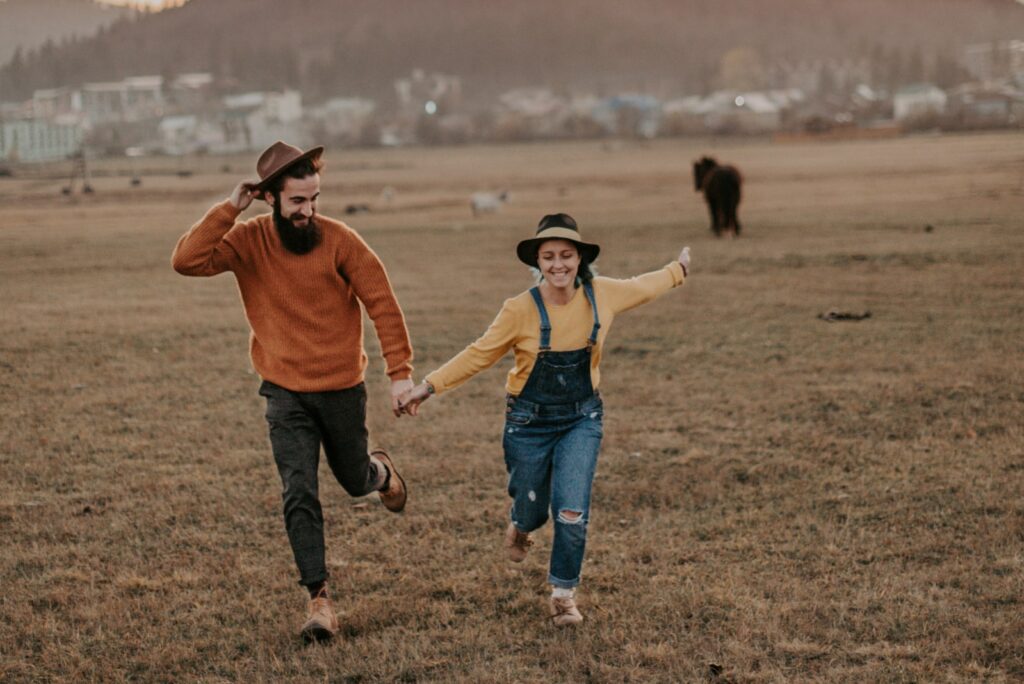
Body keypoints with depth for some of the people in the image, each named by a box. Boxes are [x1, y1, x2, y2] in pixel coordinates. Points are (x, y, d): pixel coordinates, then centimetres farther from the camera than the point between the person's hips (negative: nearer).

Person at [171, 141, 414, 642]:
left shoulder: (338, 240, -14)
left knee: (355, 480, 19)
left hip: (343, 388, 0)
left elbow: (382, 304, -9)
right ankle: (319, 601, -3)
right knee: (300, 496, -9)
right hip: (286, 393, 0)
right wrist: (229, 209, -25)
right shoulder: (248, 241, -9)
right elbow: (187, 261, -23)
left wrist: (400, 372, -12)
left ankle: (380, 471, 56)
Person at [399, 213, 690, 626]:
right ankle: (520, 524, 51)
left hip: (581, 420, 1)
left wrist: (678, 271, 29)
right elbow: (479, 355, -8)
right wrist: (429, 387, -12)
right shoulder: (521, 310, -16)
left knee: (572, 511, -12)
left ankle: (563, 593, 8)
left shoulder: (602, 296, -8)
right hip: (530, 422, -1)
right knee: (532, 511, 11)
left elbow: (643, 287, 13)